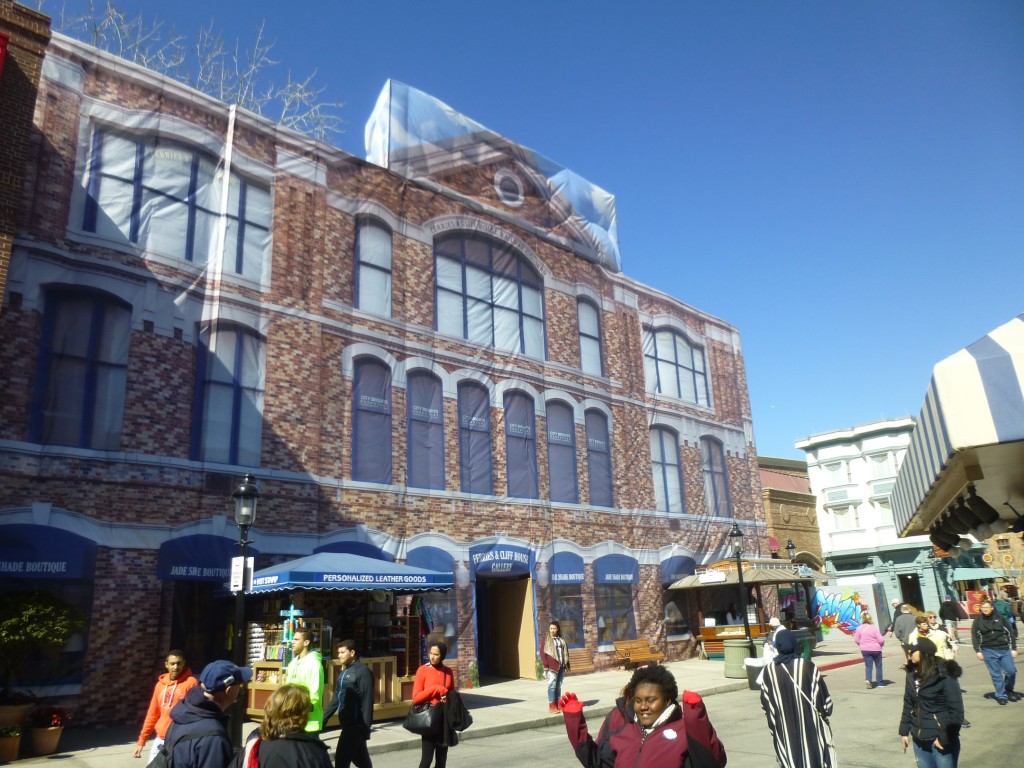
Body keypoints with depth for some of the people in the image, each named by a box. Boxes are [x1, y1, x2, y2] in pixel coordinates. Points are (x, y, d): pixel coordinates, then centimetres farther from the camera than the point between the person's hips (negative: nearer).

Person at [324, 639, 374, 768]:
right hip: (347, 723, 8)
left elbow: (367, 700, -17)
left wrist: (366, 726, -20)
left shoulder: (363, 671, -14)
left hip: (356, 724, -8)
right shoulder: (344, 672, 14)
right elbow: (336, 697, 19)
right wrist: (324, 718, 17)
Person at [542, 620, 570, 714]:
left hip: (561, 666, 5)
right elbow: (542, 652, -5)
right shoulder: (546, 639, -1)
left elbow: (565, 652, 16)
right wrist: (545, 665, -12)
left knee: (558, 685, 11)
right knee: (552, 685, -7)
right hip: (552, 666, -5)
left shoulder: (561, 639, 13)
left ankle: (558, 703, 19)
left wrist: (567, 664, 11)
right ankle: (551, 705, -2)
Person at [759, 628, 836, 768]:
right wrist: (825, 712, 12)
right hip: (810, 727, -1)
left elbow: (765, 703, 1)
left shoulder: (769, 670, -5)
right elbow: (823, 696, -6)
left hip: (784, 730, 2)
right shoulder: (807, 666, -11)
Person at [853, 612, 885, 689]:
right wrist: (882, 644, 9)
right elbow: (881, 640, -14)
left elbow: (856, 640, 0)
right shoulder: (874, 628, -13)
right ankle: (879, 682, 20)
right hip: (876, 649, -2)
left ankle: (868, 680, -14)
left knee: (868, 666, 6)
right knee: (878, 666, 15)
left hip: (865, 650, 2)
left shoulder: (859, 628, -5)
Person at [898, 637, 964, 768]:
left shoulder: (944, 675, -14)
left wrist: (945, 738, -15)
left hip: (940, 739, -6)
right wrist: (904, 731, 10)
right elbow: (908, 704, 11)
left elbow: (956, 710, -14)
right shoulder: (912, 673, 4)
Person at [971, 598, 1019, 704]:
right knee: (996, 675, 0)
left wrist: (1014, 648, 6)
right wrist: (978, 651, -3)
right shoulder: (978, 620, 1)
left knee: (1011, 671, 0)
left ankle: (1008, 690, 26)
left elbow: (1010, 633, 10)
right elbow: (974, 636, 2)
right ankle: (1001, 696, 11)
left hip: (1004, 649, 2)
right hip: (989, 651, -1)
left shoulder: (999, 618, 4)